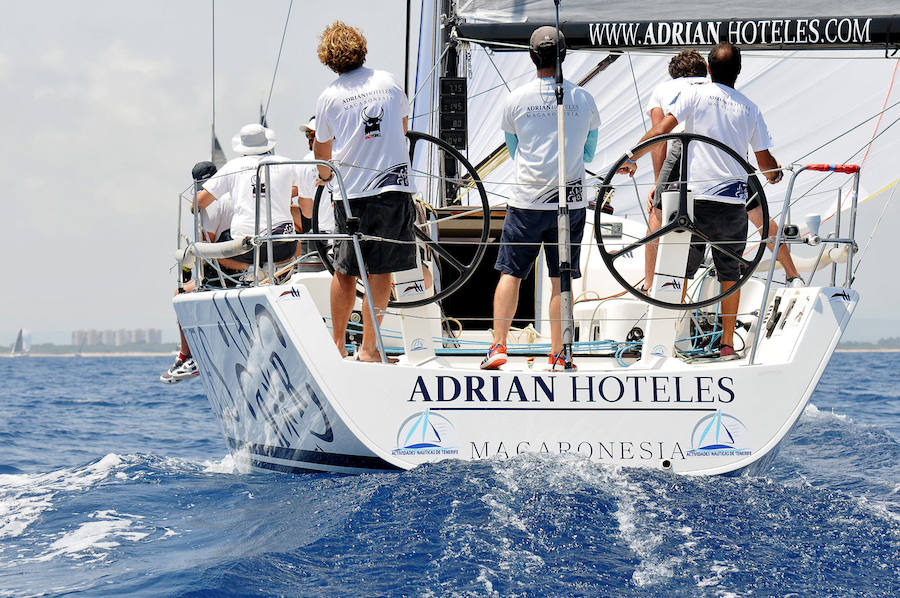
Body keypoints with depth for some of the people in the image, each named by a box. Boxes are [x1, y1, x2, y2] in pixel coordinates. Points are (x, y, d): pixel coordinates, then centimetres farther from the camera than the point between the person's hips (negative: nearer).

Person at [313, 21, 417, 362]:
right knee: (381, 270, 3)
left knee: (345, 271, 12)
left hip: (351, 194, 0)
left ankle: (338, 344, 18)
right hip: (393, 188, 0)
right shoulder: (388, 82, 4)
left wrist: (324, 177, 33)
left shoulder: (329, 98, 0)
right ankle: (368, 347, 2)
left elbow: (322, 151, 11)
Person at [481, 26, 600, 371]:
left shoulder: (516, 99, -2)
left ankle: (498, 346, 0)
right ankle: (557, 356, 7)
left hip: (526, 201, -1)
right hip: (571, 200, 1)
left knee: (510, 273, 7)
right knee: (561, 279, 5)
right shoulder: (584, 99, 0)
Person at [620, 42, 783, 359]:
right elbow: (765, 161, 11)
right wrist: (776, 175, 33)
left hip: (695, 200, -1)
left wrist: (631, 159, -5)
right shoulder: (749, 108, 5)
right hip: (733, 202, 1)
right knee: (730, 273, 11)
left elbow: (661, 129, -13)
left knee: (681, 271, 9)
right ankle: (727, 343, 13)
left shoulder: (695, 95, -2)